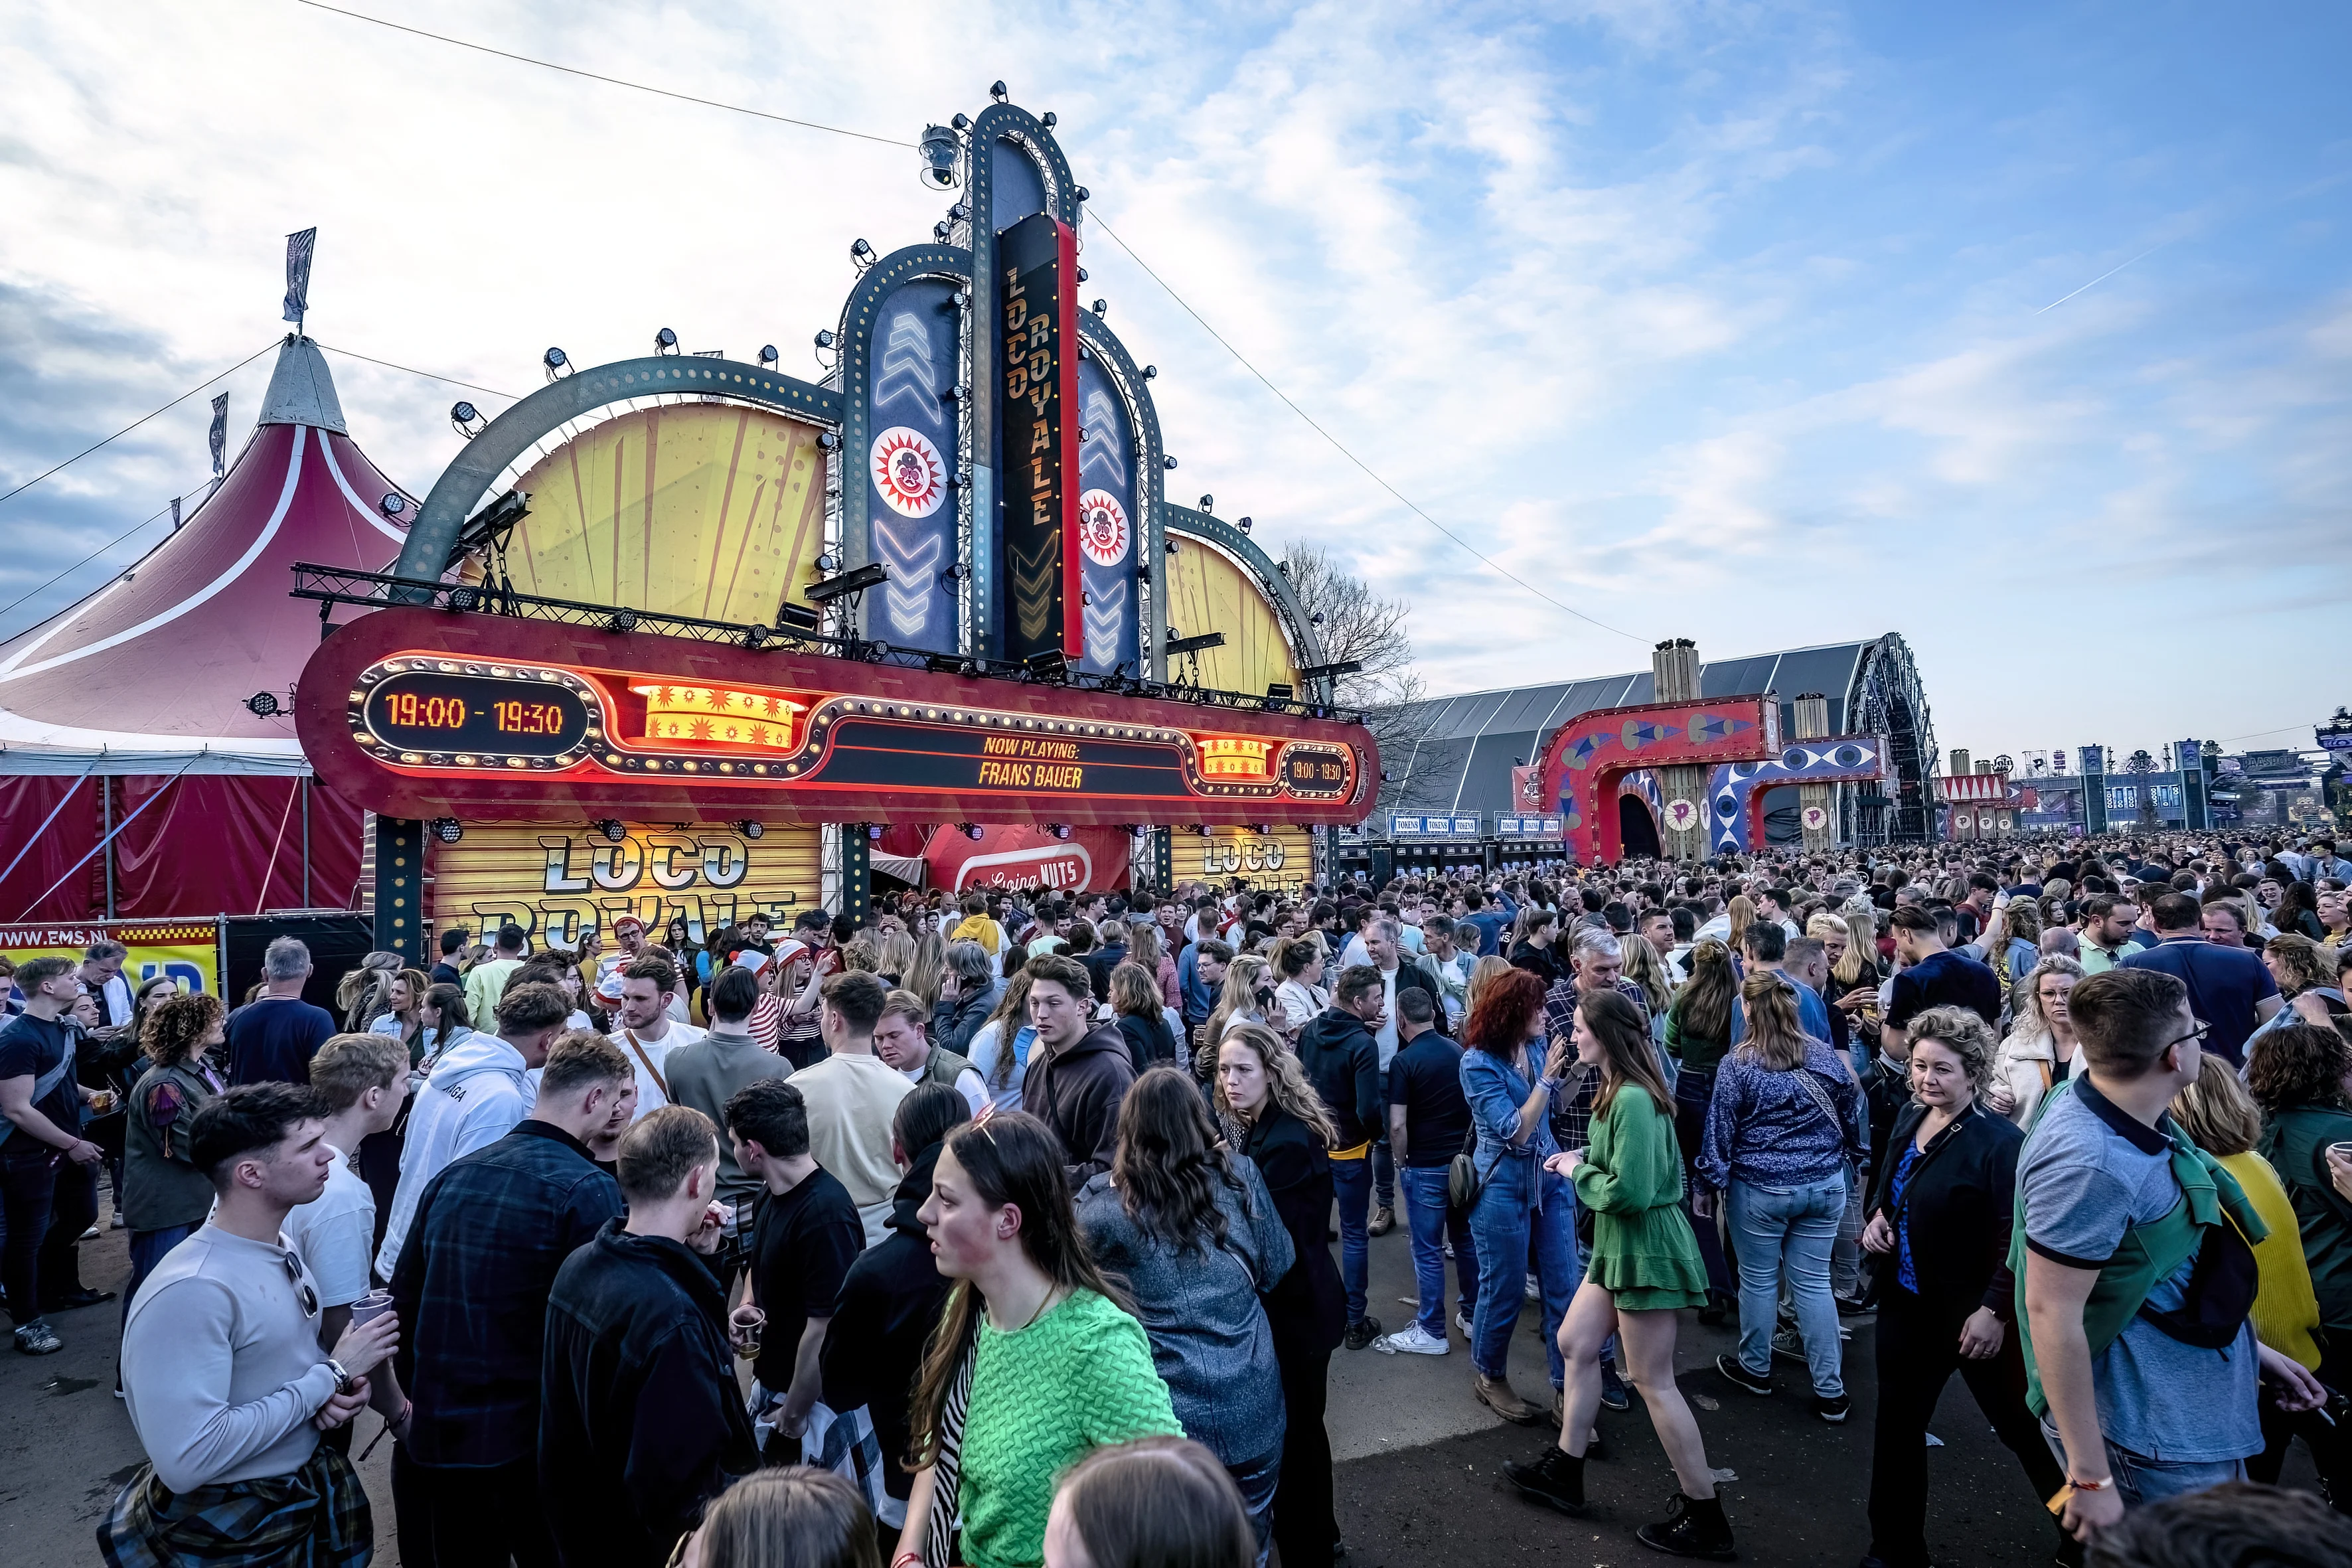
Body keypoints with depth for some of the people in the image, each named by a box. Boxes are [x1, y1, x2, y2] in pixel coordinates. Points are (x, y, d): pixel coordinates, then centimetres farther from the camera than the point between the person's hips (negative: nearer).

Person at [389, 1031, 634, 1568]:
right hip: (531, 1444, -6)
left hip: (435, 1437, 6)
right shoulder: (588, 1191, -18)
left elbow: (404, 1301, 9)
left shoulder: (452, 1175, 2)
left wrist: (423, 1398, 19)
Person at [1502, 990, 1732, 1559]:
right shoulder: (1616, 1090, 6)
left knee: (1652, 1382, 1)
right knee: (1575, 1344, 16)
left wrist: (1577, 1172, -13)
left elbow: (1630, 1192, -28)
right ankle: (1564, 1473, 30)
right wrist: (1582, 1160, 5)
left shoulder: (1634, 1100, -26)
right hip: (1619, 1245, 10)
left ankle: (1705, 1517, 17)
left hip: (1646, 1248, -10)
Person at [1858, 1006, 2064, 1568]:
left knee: (2025, 1429, 10)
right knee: (1897, 1426, 16)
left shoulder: (1999, 1141, -20)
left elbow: (2017, 1237, -21)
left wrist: (1994, 1311, -23)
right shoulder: (1908, 1119, 2)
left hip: (1973, 1313, -7)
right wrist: (1876, 1218, -2)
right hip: (1906, 1303, 7)